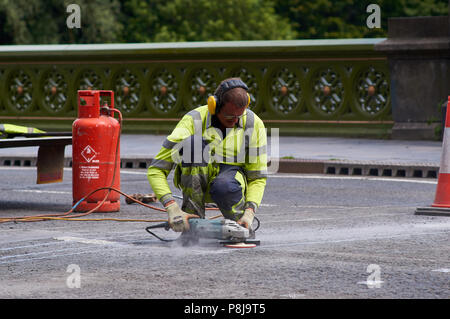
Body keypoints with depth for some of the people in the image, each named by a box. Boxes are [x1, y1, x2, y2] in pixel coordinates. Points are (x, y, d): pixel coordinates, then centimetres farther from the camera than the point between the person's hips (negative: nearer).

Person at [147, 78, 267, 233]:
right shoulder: (193, 120, -19)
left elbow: (258, 177, -5)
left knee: (224, 187, -40)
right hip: (196, 182, 0)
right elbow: (155, 170, -20)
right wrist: (172, 208, -33)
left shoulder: (254, 124, -12)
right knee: (193, 141, -32)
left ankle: (241, 225, -5)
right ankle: (192, 219, -24)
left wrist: (249, 213, -24)